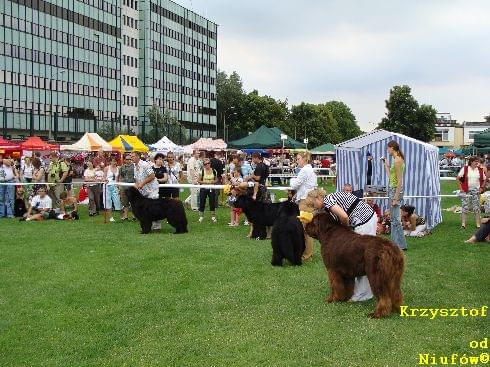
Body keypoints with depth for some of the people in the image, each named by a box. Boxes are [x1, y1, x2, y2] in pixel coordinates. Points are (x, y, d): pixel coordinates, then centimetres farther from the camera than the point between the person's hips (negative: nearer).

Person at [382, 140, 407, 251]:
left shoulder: (397, 160, -16)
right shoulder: (398, 159, 12)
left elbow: (399, 181, -19)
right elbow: (390, 177, 16)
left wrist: (396, 198, -21)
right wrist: (385, 164, 22)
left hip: (395, 190, -10)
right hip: (392, 189, 10)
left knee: (395, 219, -6)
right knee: (394, 218, 14)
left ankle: (401, 245, -2)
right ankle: (395, 243, 21)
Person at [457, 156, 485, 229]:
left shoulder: (480, 170, 4)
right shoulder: (465, 169, -4)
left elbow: (484, 179, 14)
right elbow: (458, 178, -3)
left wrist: (482, 187, 3)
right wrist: (461, 187, -7)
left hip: (476, 191, 2)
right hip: (466, 190, -2)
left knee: (477, 208, 3)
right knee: (464, 207, -2)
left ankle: (478, 224, 10)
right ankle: (463, 224, 4)